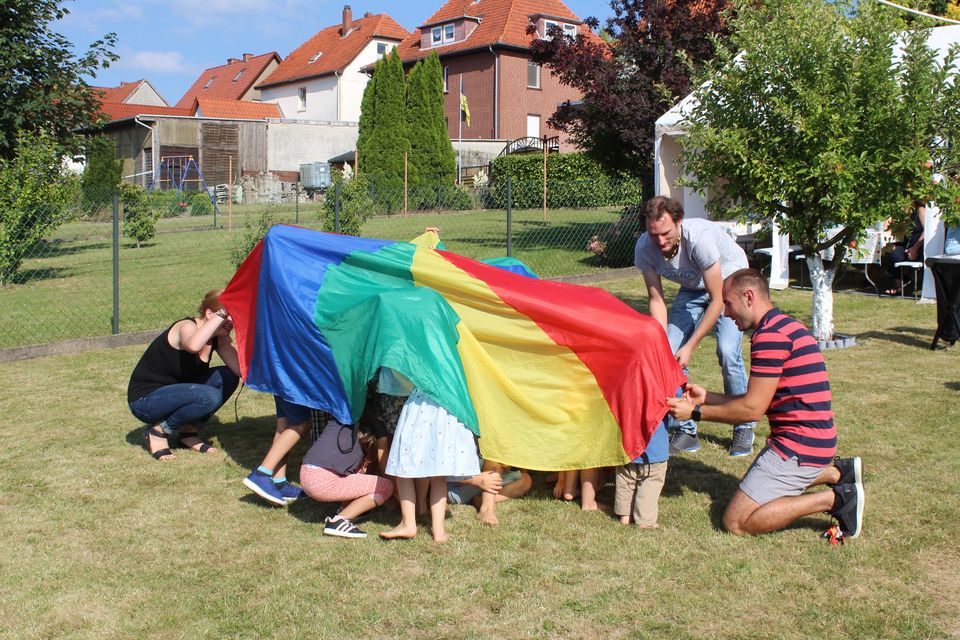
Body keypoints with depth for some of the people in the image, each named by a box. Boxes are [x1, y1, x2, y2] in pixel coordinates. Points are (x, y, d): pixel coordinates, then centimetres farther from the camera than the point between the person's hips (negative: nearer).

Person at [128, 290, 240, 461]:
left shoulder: (220, 338, -1)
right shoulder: (187, 327, -23)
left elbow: (241, 369, -14)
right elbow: (193, 345, -50)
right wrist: (221, 314, -43)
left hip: (175, 392, 8)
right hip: (144, 399, -8)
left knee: (228, 377, -9)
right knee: (210, 397, -29)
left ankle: (188, 430, 3)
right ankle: (158, 432, -7)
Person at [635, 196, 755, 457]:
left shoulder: (699, 237, -38)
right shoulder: (644, 248, -24)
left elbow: (717, 301, -32)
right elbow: (656, 300, -14)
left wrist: (690, 346, -33)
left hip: (728, 280, -5)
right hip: (692, 287, 5)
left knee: (727, 351, -21)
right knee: (670, 352, -9)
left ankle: (744, 427, 0)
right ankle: (686, 430, 4)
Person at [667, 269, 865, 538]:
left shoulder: (770, 335, -19)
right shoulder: (784, 326, 14)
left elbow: (751, 409, -18)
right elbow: (759, 401, 15)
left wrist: (696, 411, -9)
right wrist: (706, 397, 14)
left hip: (799, 446, -10)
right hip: (811, 439, 10)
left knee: (736, 521, -8)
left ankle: (834, 499, -7)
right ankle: (837, 472, 18)